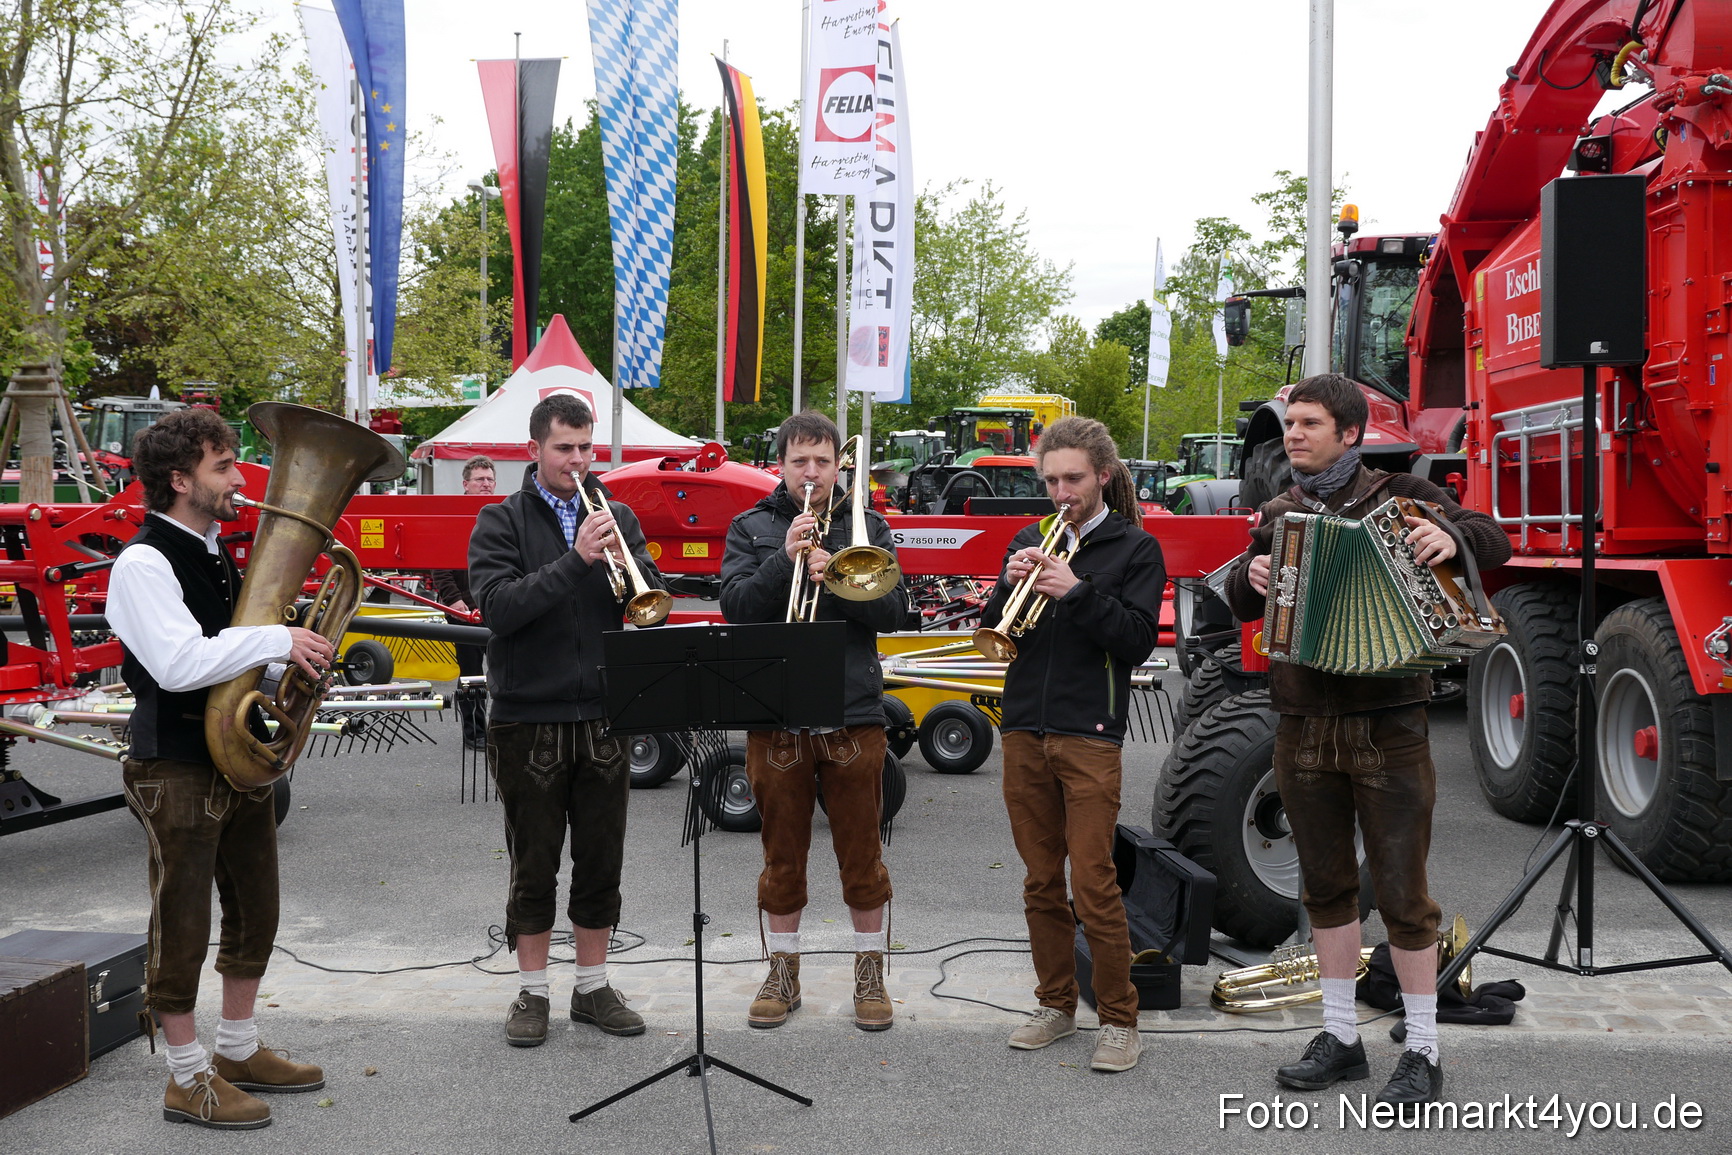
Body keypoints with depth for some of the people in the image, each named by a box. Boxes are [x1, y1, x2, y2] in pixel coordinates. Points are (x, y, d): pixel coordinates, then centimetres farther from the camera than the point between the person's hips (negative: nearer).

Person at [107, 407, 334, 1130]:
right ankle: (188, 1080, 15)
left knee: (253, 915, 17)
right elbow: (179, 664, -29)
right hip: (178, 771, -9)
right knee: (182, 925, 3)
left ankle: (238, 1051, 33)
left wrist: (292, 662, 6)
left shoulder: (215, 554, 13)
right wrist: (277, 640, -26)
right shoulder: (144, 563, -16)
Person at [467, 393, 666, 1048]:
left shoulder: (617, 518, 9)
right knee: (534, 865, 6)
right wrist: (575, 560, -22)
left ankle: (593, 987, 23)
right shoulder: (502, 523, -1)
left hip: (605, 717, 3)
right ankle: (532, 993, 19)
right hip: (527, 718, -3)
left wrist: (625, 565, -17)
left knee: (602, 862, 10)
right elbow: (498, 608, -15)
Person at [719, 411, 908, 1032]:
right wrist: (786, 559, -17)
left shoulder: (868, 527, 6)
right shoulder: (751, 528, 7)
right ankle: (782, 971, 24)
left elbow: (893, 609, -3)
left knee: (861, 851, 6)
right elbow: (735, 605, -6)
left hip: (854, 712, 0)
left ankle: (870, 972, 20)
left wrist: (835, 578, -17)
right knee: (783, 851, 11)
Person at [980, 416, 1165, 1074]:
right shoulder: (1031, 541, 12)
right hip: (1024, 730, 4)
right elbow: (994, 634, 9)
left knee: (1094, 885, -5)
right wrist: (1008, 585, -9)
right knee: (1042, 882, 11)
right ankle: (1057, 1005, 25)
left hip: (1089, 735, -4)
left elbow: (1138, 642, -8)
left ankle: (1119, 1019, 8)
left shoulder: (1135, 548, 1)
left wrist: (1077, 591, -18)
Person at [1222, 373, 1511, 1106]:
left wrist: (1451, 538, -24)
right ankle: (1341, 1038, 25)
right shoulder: (1278, 514, 11)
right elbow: (1241, 604, 11)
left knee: (1401, 892, 1)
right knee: (1326, 887, 13)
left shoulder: (1398, 497, -1)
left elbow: (1494, 543, -2)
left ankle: (1423, 1053, 14)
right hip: (1304, 728, 5)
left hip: (1387, 727, -4)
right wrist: (1252, 578, -12)